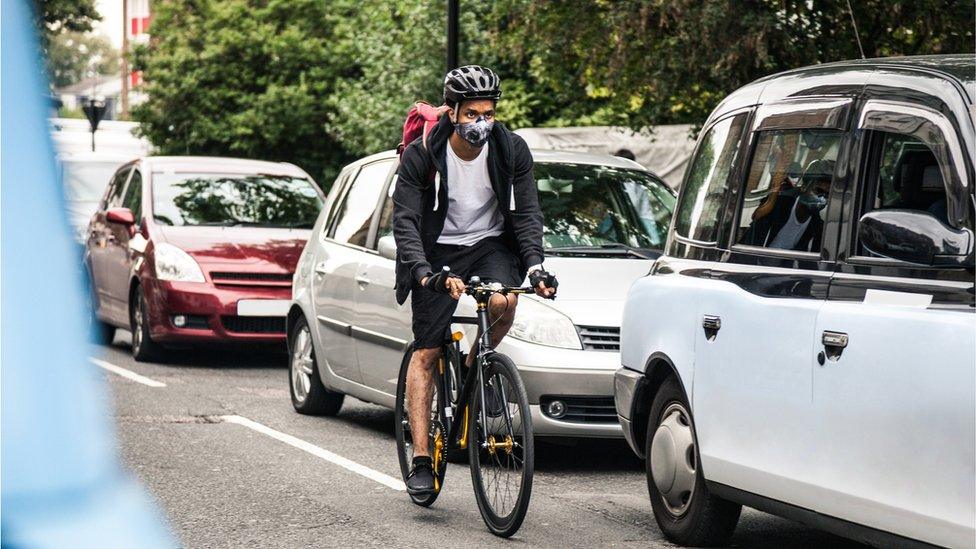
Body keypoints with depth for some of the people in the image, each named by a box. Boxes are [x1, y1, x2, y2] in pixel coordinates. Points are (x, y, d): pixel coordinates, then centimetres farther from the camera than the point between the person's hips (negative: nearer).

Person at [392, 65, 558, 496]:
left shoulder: (512, 150, -11)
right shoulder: (421, 154, -17)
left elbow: (527, 213, -9)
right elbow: (404, 220, -21)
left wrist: (534, 264, -25)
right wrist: (423, 273, -36)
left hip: (492, 244, 1)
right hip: (439, 251, -1)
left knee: (504, 303, -31)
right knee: (426, 352, -7)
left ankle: (474, 370, -1)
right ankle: (421, 459, -5)